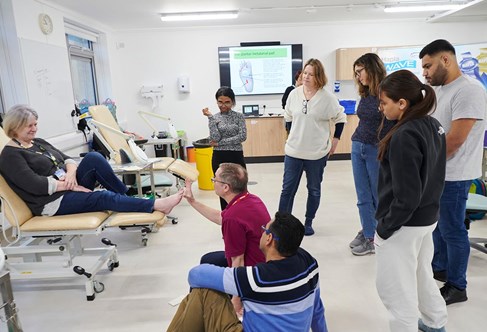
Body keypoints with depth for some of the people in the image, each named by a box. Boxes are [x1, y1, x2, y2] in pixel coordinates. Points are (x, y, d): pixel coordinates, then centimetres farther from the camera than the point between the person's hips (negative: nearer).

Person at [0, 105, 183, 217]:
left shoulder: (38, 143, 17)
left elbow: (66, 158, 10)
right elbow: (35, 185, -18)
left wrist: (71, 172, -13)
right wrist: (69, 184, -18)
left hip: (69, 189, 7)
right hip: (53, 202, -7)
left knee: (93, 158, -18)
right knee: (104, 197, -27)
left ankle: (127, 196, -14)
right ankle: (156, 205, -28)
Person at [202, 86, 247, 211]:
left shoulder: (239, 116, 2)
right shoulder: (214, 118, 3)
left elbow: (242, 136, -11)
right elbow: (215, 138, -11)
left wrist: (220, 143, -12)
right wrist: (210, 117, -14)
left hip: (236, 157, -1)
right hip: (219, 158, 1)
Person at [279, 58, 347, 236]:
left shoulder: (327, 97, -10)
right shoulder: (294, 94, -1)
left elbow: (340, 118, 4)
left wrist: (335, 139, 2)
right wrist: (293, 135, 12)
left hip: (317, 152, -2)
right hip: (293, 150, 2)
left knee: (314, 189, 12)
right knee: (287, 188, 5)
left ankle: (308, 222, 29)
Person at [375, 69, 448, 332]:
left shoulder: (404, 136, -26)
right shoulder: (433, 126, 2)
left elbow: (406, 197, -25)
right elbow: (432, 175, 11)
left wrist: (384, 228, -14)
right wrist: (428, 207, 19)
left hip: (405, 224, -10)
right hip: (427, 217, 10)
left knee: (396, 289, 8)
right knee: (422, 275, 29)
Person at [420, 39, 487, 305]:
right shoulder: (438, 89, 10)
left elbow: (455, 139, -23)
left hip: (452, 176, -8)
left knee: (452, 231, 4)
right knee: (437, 225, 20)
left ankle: (456, 287, 20)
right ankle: (439, 268, 38)